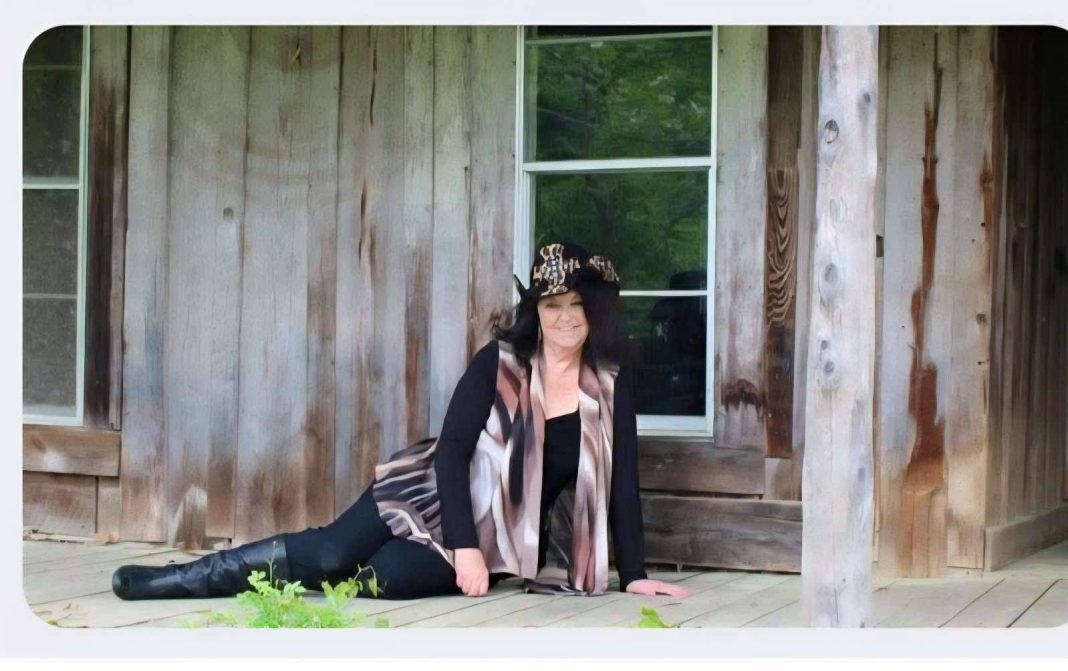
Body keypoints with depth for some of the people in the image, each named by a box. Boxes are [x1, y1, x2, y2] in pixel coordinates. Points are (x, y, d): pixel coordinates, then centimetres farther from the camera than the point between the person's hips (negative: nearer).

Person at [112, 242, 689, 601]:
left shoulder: (611, 386, -5)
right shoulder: (498, 362, -9)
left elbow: (621, 482, -2)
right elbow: (452, 448, -13)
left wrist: (633, 574, -7)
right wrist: (464, 546, -23)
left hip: (500, 535, 0)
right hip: (434, 492, 0)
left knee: (387, 575, -28)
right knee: (331, 551, -22)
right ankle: (183, 579, -9)